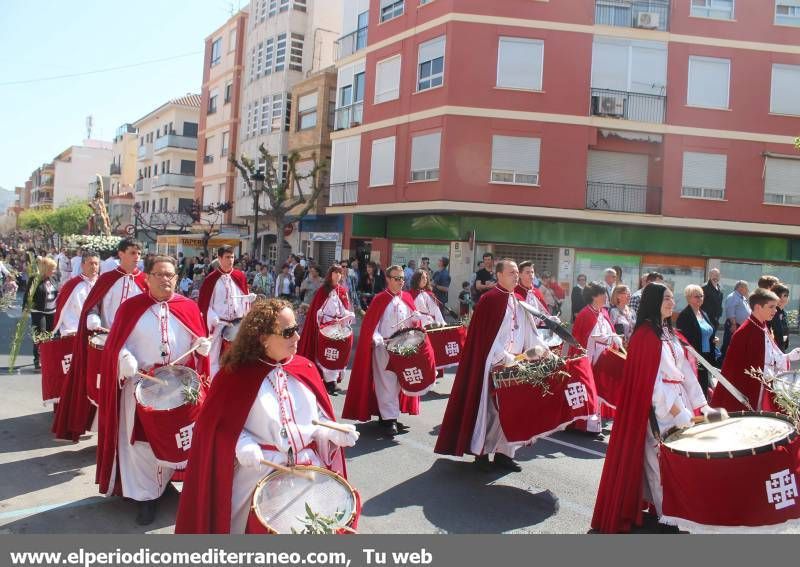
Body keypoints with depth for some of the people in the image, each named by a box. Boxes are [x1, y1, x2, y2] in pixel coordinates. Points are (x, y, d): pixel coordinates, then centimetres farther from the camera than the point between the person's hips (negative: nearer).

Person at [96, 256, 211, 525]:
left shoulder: (189, 307, 5)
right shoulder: (130, 307, 1)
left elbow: (199, 341, 9)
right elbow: (115, 343, 0)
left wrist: (203, 346, -13)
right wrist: (125, 359, -18)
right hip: (141, 384, -1)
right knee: (142, 440, 3)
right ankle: (145, 495, 14)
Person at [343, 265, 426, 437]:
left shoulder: (407, 298, 9)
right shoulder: (380, 299, -5)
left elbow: (414, 320, 12)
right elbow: (370, 324, -8)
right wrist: (378, 340, -20)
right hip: (384, 347, -5)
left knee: (398, 382, 10)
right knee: (386, 383, -6)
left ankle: (386, 414, 23)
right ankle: (389, 420, -3)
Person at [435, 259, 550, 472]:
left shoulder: (517, 301, 12)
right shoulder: (489, 299, -11)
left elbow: (528, 332, 12)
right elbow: (486, 336, -15)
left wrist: (543, 348, 0)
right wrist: (506, 358, -18)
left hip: (513, 364, 7)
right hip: (492, 364, -7)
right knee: (489, 407, 0)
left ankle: (503, 452, 18)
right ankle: (481, 453, 12)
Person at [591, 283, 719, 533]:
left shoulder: (669, 332, 12)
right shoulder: (645, 335, -14)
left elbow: (685, 372, 11)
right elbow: (653, 381, -18)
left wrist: (702, 405, 5)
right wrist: (681, 416, -18)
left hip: (677, 402, 8)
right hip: (657, 408, -8)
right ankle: (666, 518, 9)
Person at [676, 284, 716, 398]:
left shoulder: (704, 314, 15)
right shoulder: (684, 316, -11)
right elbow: (683, 339, -15)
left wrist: (713, 340, 6)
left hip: (706, 358, 8)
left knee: (705, 387, 10)